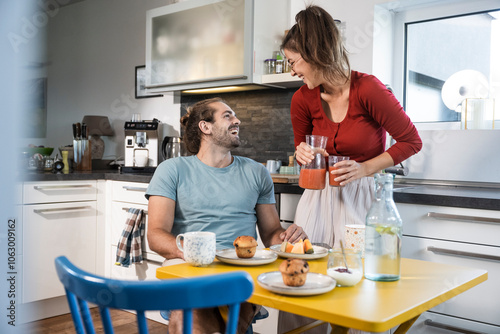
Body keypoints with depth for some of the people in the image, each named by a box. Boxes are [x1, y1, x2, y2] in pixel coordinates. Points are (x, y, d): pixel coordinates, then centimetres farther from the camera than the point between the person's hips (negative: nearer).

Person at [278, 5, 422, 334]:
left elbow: (411, 141, -7)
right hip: (318, 195, 4)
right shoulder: (302, 100, -1)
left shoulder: (368, 89, -15)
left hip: (361, 196, -4)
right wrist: (303, 155, -8)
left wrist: (364, 168, -16)